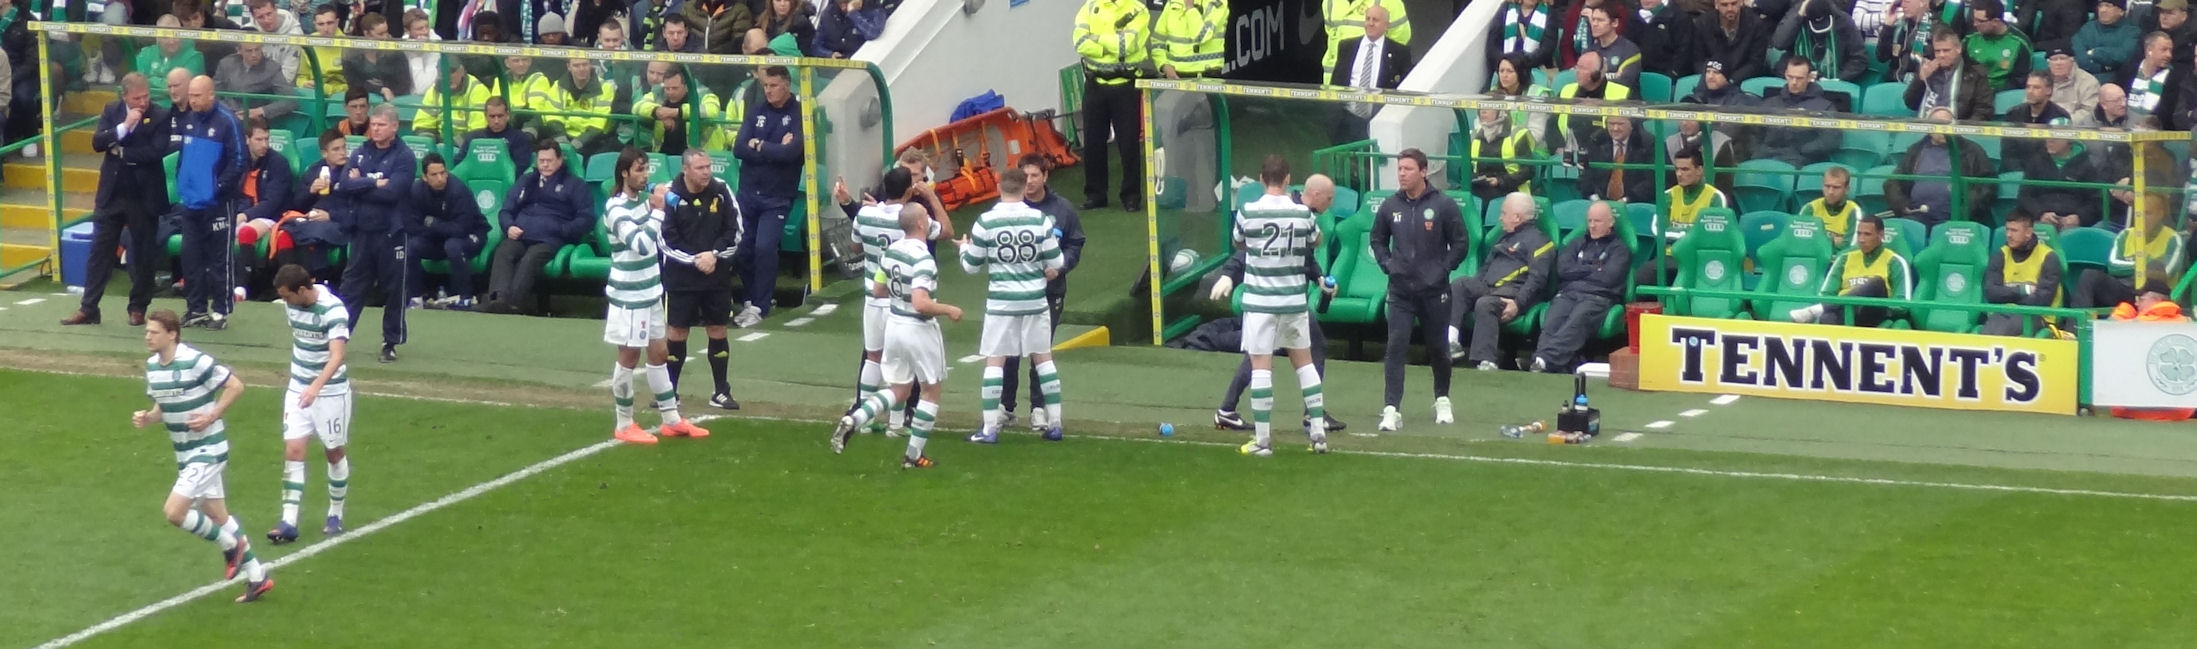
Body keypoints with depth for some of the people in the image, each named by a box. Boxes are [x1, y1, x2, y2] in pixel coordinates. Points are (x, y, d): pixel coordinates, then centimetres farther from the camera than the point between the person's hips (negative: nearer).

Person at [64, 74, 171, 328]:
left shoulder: (160, 116, -8)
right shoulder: (111, 112, 3)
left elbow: (156, 151, -18)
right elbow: (97, 142, -8)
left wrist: (121, 152, -12)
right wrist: (124, 127, -20)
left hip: (143, 197, -3)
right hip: (112, 193, 3)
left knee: (143, 254, 6)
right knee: (100, 251, 4)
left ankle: (138, 308, 17)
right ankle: (88, 309, 7)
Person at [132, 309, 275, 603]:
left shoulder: (196, 362, -20)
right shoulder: (152, 366, 5)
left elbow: (236, 386, -14)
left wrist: (211, 416, -20)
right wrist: (147, 417, -3)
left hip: (207, 450, -9)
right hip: (185, 454, 9)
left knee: (174, 512, -16)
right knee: (217, 516, 13)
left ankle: (230, 545, 6)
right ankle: (257, 576, 23)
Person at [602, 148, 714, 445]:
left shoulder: (644, 197, 6)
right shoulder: (616, 209, -20)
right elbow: (641, 244, -33)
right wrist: (658, 210, -29)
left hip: (650, 290, 9)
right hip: (629, 295, -9)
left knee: (659, 353, 14)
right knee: (629, 357, 0)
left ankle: (671, 420, 23)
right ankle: (624, 426, 11)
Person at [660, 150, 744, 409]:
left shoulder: (721, 191, -3)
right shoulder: (671, 197, -12)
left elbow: (735, 230, 2)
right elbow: (666, 241, -10)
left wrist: (714, 255, -11)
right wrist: (694, 260, -17)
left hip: (717, 274, 3)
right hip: (680, 277, -3)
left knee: (717, 331, 9)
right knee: (676, 332, 2)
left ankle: (721, 392, 18)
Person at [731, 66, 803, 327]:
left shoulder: (800, 114, -5)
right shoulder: (756, 111, 7)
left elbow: (791, 152, -18)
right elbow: (739, 148, -4)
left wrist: (759, 146, -8)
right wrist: (774, 150, -13)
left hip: (777, 197, -4)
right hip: (748, 191, 4)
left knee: (765, 248, -12)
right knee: (743, 247, 3)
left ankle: (759, 306, -2)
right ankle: (750, 299, 20)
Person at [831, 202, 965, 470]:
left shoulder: (891, 251, 1)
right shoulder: (922, 259, -24)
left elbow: (877, 290, 10)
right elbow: (921, 304, -31)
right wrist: (949, 310, -15)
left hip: (894, 324, 7)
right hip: (919, 328, -7)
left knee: (897, 390, 18)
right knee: (932, 389, 11)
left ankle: (853, 420, -4)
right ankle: (914, 455, 13)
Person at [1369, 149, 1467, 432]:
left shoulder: (1443, 205, -7)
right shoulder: (1390, 207, 3)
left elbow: (1460, 244, -1)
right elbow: (1378, 240, 18)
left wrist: (1442, 269, -8)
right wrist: (1387, 265, 4)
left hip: (1434, 291, -1)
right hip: (1400, 291, 2)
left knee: (1438, 347, 12)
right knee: (1395, 347, -10)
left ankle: (1442, 400, 33)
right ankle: (1391, 410, -14)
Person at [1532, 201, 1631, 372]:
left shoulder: (1619, 249, 18)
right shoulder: (1577, 244, 31)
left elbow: (1608, 278, 1)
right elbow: (1563, 270, 14)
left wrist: (1579, 271, 9)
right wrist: (1594, 269, 8)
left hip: (1598, 298, -4)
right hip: (1567, 293, 4)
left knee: (1576, 321, -38)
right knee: (1551, 322, -33)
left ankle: (1544, 360, -58)